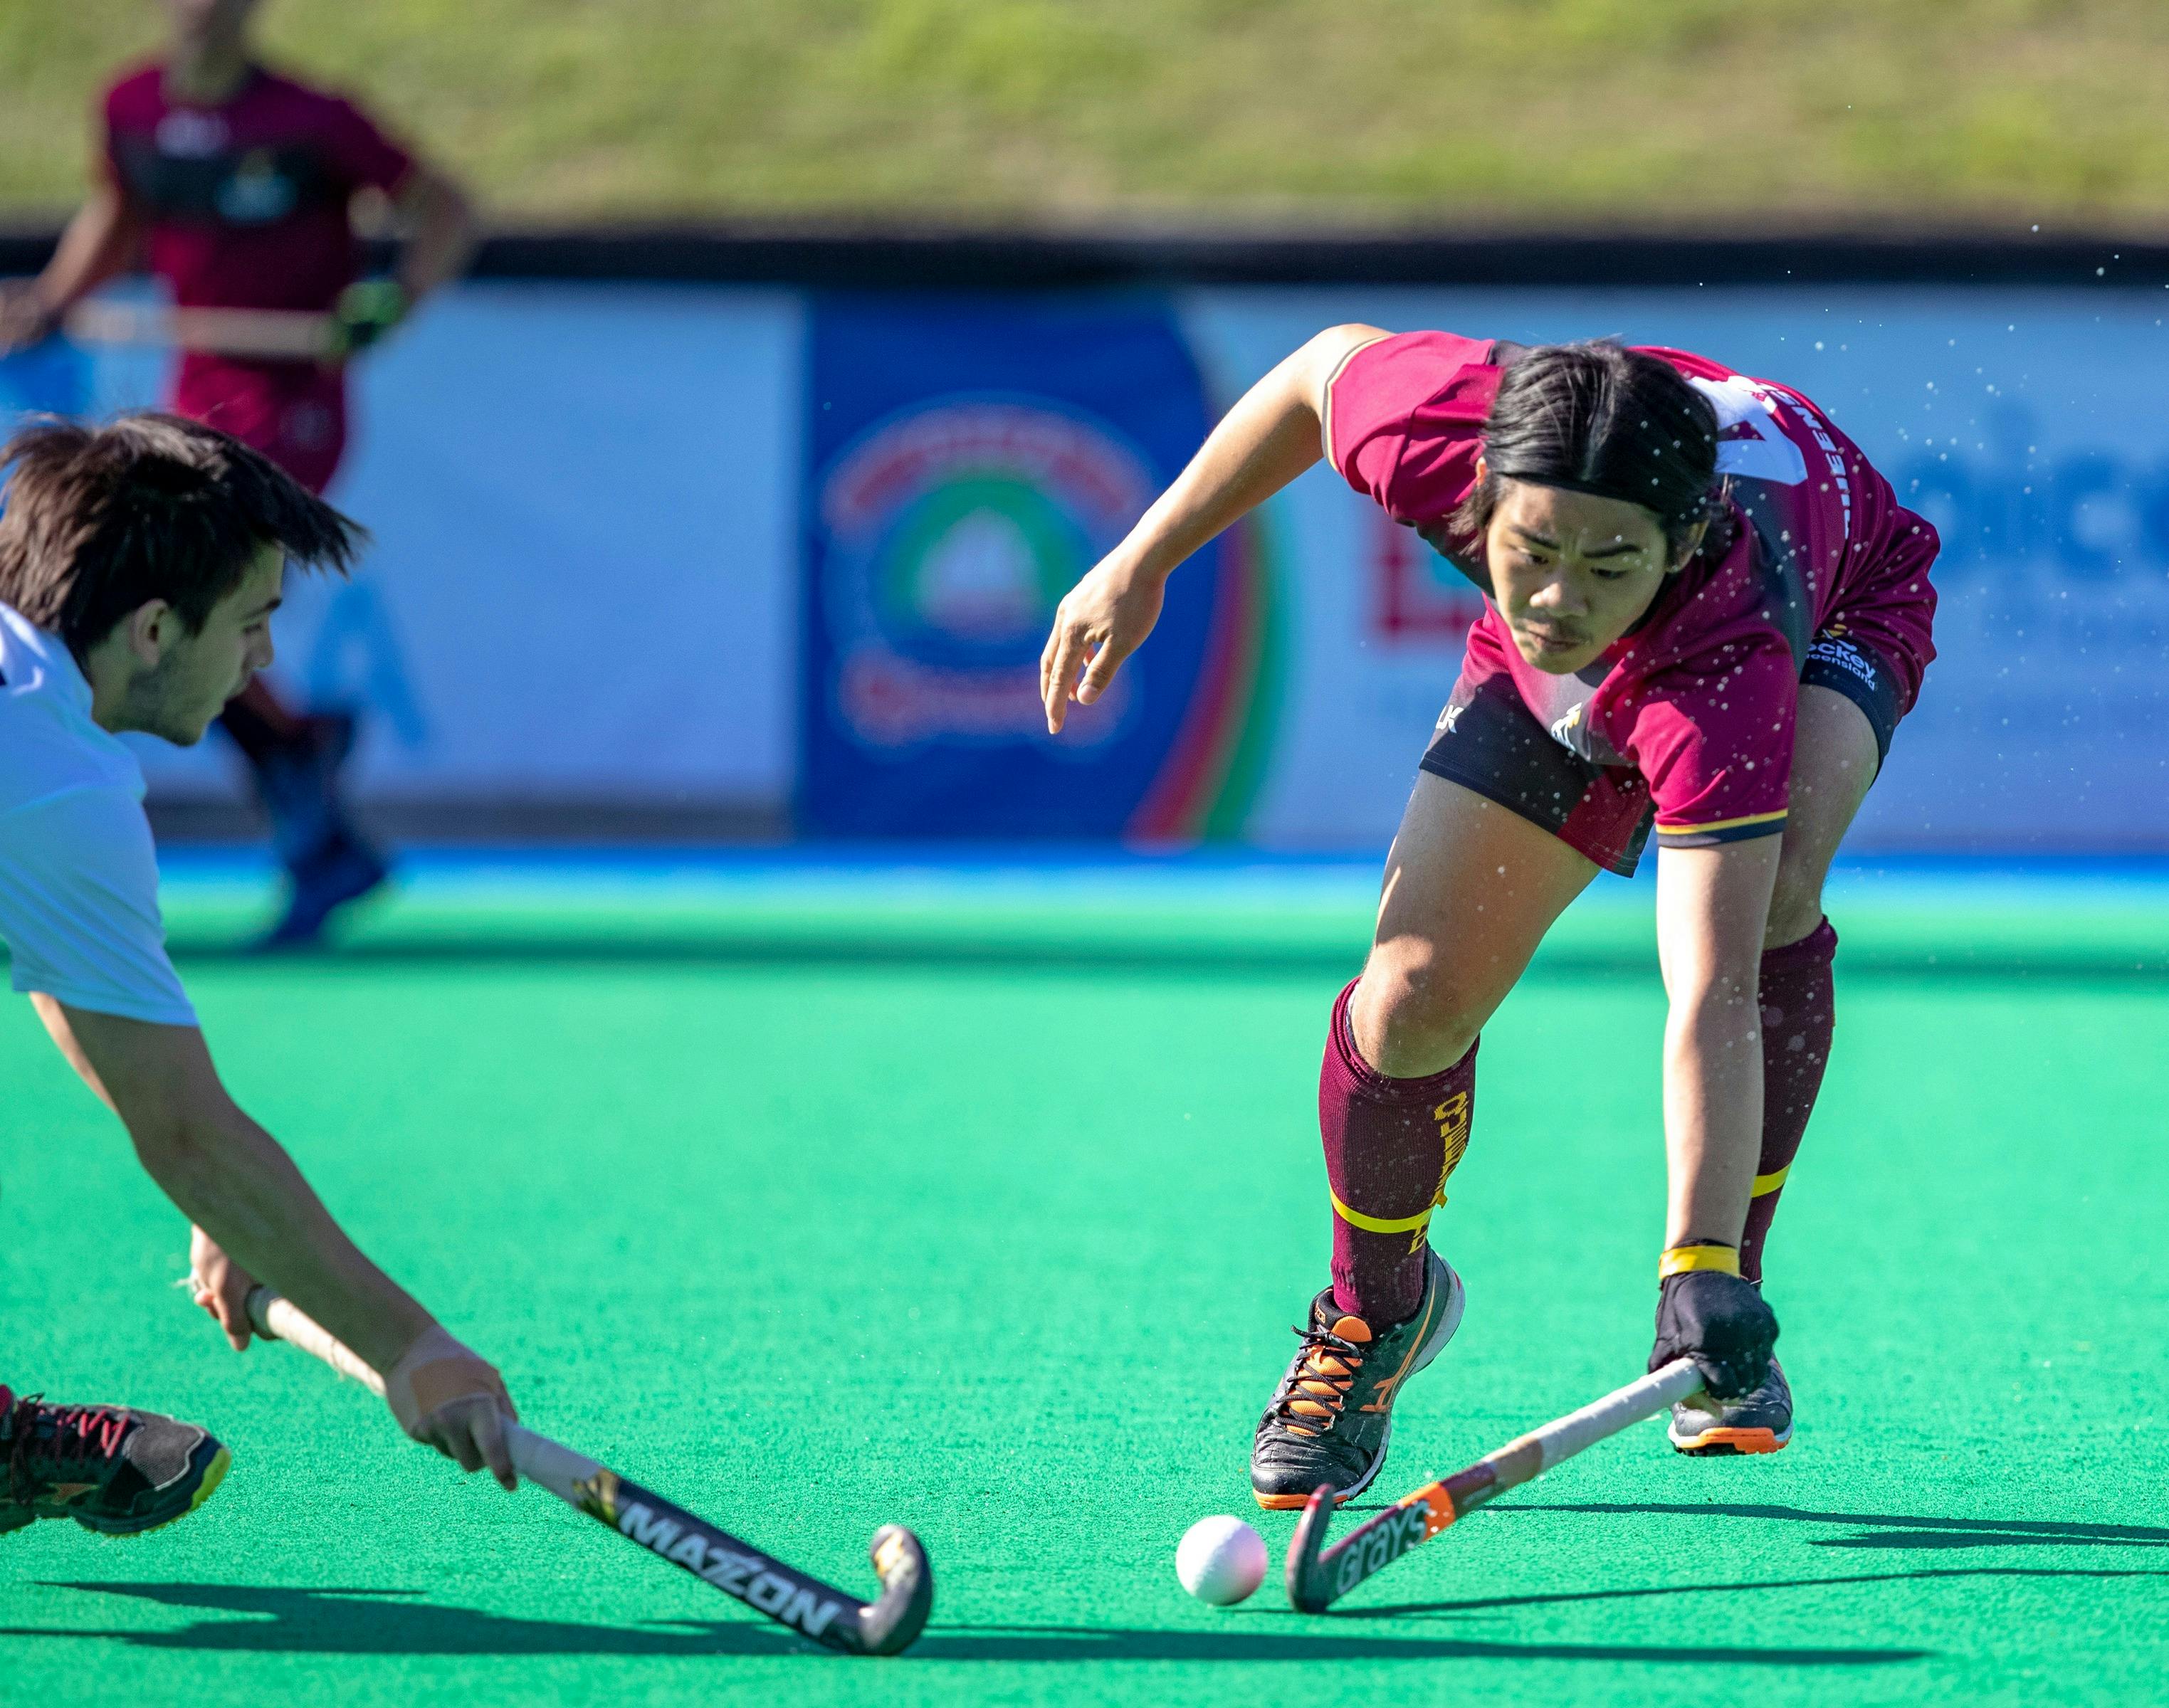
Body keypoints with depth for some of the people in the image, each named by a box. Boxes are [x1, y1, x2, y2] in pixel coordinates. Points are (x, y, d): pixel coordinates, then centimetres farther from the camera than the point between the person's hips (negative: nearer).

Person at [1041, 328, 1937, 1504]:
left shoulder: (1728, 665, -48)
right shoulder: (1437, 427, -40)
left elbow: (1710, 997, -54)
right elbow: (1327, 364, -14)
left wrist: (1701, 1273, -64)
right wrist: (1140, 564, -7)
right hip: (1571, 691, 3)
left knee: (1768, 901, -34)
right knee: (1411, 1002, -8)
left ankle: (1722, 1298, -14)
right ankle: (1372, 1311, 22)